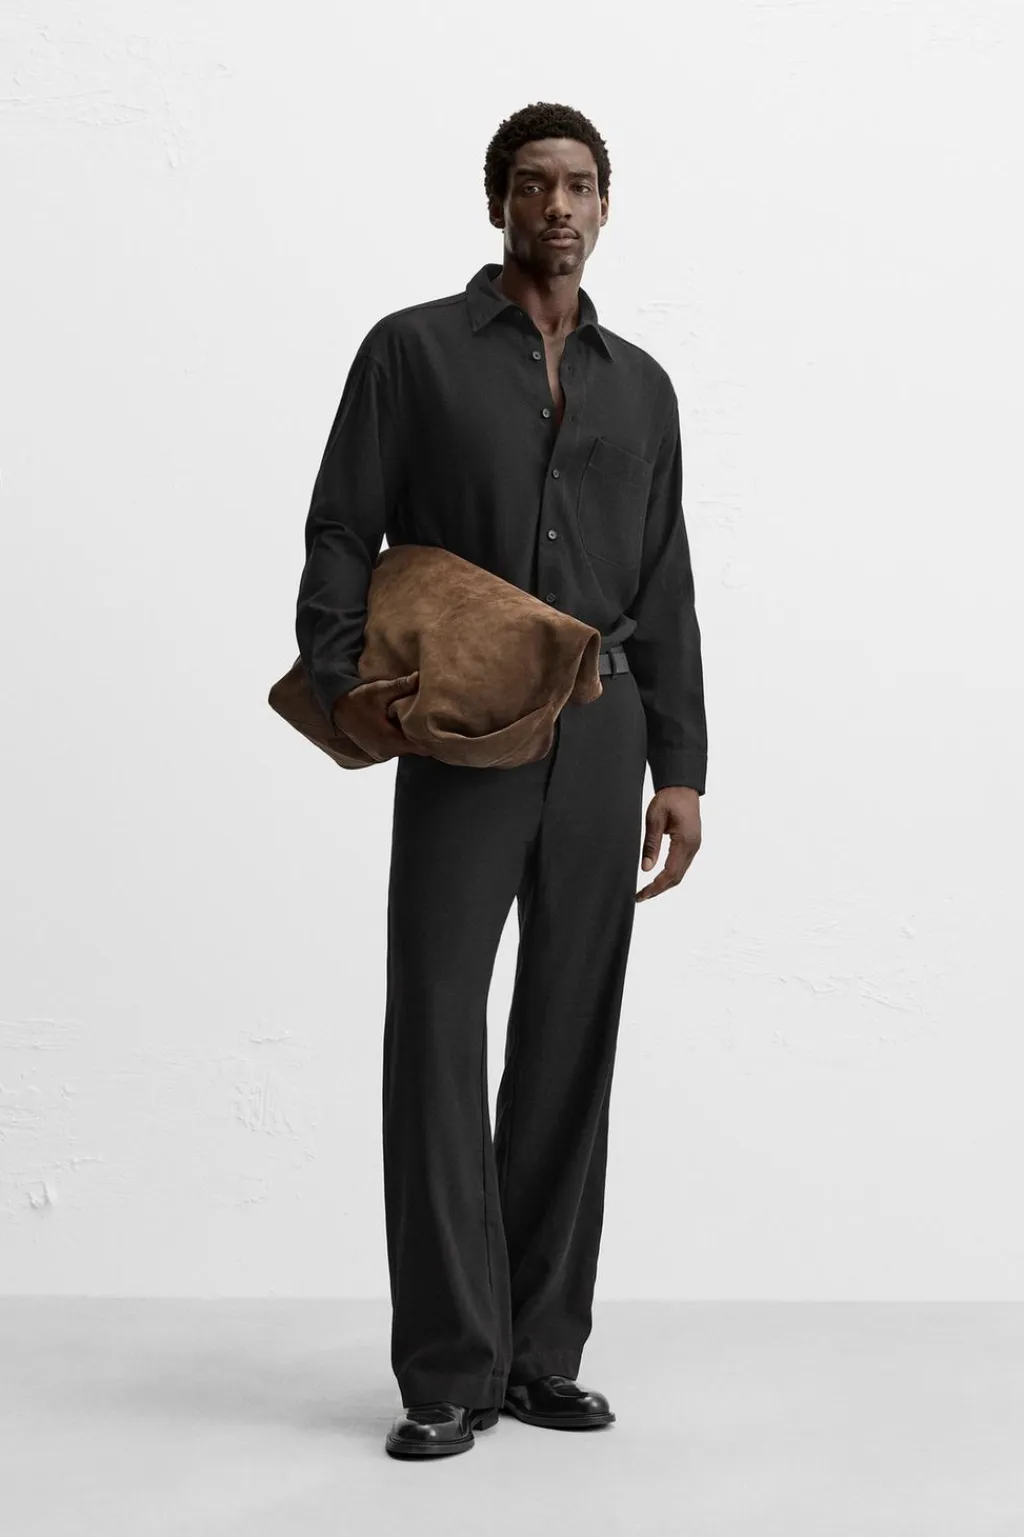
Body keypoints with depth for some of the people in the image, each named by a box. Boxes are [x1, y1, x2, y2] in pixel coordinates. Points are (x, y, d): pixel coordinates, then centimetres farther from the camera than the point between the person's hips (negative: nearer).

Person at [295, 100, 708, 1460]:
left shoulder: (641, 386, 16)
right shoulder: (414, 349, 4)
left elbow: (665, 595, 14)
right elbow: (341, 534, -2)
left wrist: (680, 767, 5)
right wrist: (339, 682, -20)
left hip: (601, 734, 4)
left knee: (570, 1041, 5)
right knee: (437, 1035, -9)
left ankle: (543, 1355, 14)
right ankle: (447, 1374, -1)